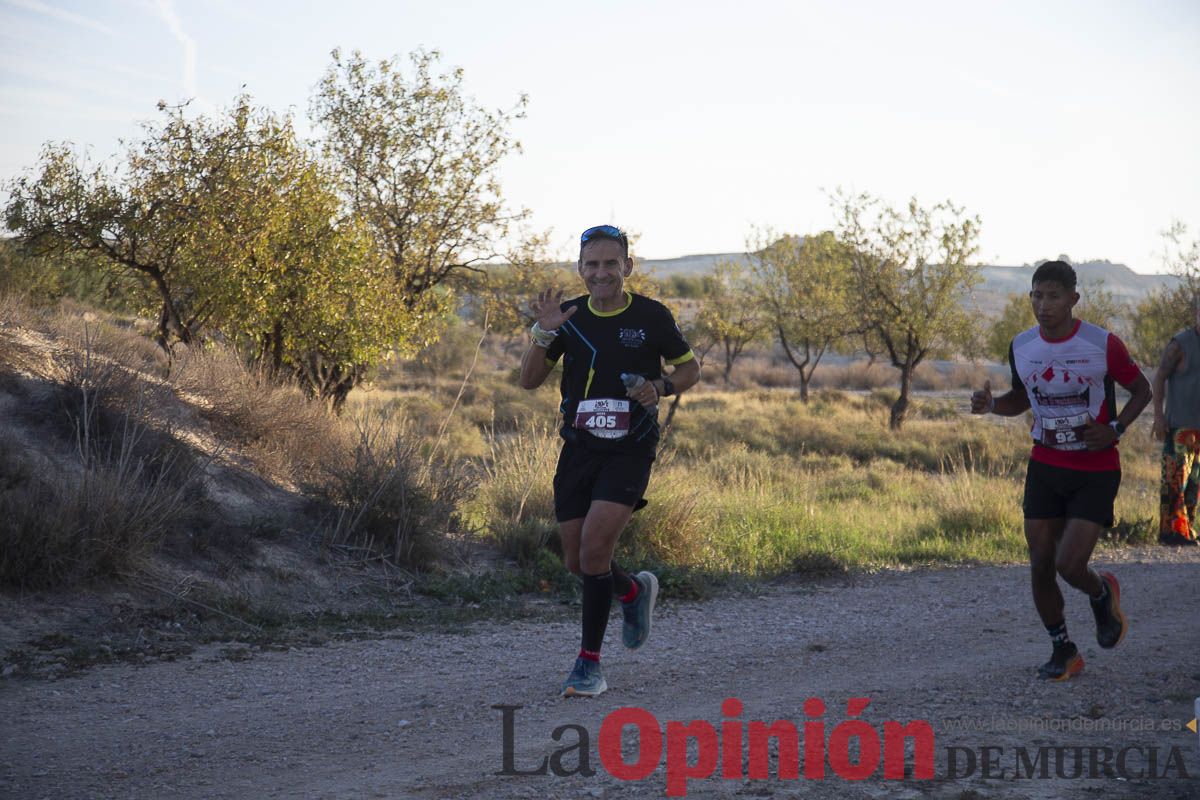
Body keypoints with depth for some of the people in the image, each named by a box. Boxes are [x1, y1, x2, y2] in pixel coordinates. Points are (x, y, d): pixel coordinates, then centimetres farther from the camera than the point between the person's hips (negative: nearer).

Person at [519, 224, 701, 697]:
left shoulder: (652, 316, -5)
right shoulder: (569, 316, 2)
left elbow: (691, 368, 8)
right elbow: (530, 380, 3)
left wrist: (660, 388, -13)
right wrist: (543, 334, -14)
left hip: (630, 450, -4)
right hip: (579, 447, 4)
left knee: (594, 547, -18)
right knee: (576, 563, 6)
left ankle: (590, 662, -7)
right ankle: (634, 591, 40)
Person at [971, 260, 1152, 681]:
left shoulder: (1103, 345, -14)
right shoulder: (1021, 347, -1)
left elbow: (1141, 389, 1)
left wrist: (1115, 429, -15)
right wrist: (991, 404, -5)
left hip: (1096, 471, -4)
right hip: (1045, 467, 4)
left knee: (1070, 566, -13)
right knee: (1041, 565, 2)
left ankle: (1102, 594, 24)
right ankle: (1063, 650, 22)